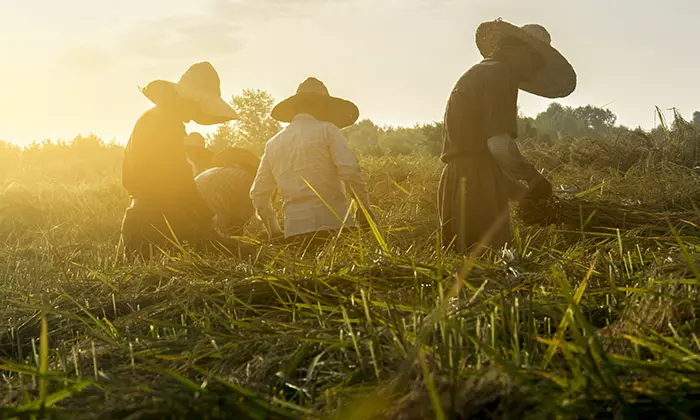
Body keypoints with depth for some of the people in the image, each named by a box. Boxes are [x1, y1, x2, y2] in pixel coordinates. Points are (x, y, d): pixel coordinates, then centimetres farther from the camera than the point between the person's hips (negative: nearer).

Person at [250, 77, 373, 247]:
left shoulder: (273, 143, 17)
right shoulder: (327, 130, 2)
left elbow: (258, 194, 20)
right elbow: (350, 171, -11)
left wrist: (275, 232, 28)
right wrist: (365, 208, 0)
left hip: (294, 228, 5)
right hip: (333, 223, -5)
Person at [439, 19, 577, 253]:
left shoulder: (477, 75, 25)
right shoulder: (500, 75, -5)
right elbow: (500, 145, -17)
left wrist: (525, 193, 23)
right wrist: (533, 177, -1)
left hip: (458, 182, 10)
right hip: (478, 186, -10)